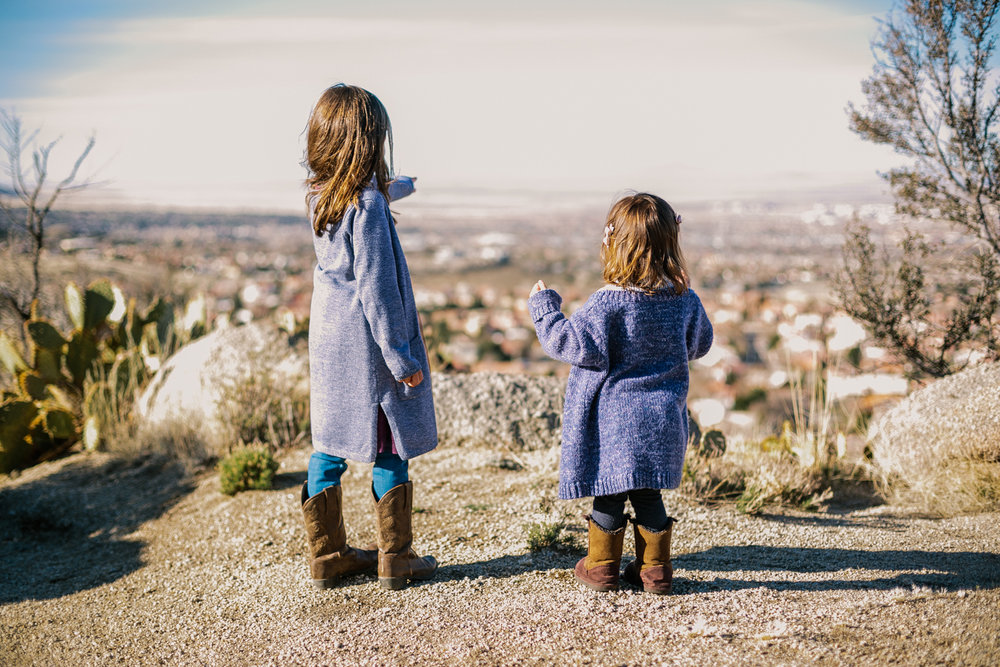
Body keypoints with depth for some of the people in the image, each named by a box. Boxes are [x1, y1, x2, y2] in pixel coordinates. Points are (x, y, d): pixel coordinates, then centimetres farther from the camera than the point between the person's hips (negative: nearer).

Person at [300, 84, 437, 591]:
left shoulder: (319, 195, 3)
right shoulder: (367, 205, -21)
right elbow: (375, 287, -22)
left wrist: (392, 189, 49)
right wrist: (399, 357, -17)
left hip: (327, 337, 8)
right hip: (367, 345, -7)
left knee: (329, 445, 13)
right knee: (388, 451, 5)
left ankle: (327, 555, 21)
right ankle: (395, 559, 15)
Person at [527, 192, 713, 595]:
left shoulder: (608, 303, -18)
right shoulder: (685, 300, 1)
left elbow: (578, 345, -18)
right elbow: (700, 344, 16)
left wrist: (544, 309, -6)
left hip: (613, 420, -5)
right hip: (663, 419, 5)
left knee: (608, 493, 8)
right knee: (648, 494, 14)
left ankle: (601, 566, 19)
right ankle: (654, 569, 18)